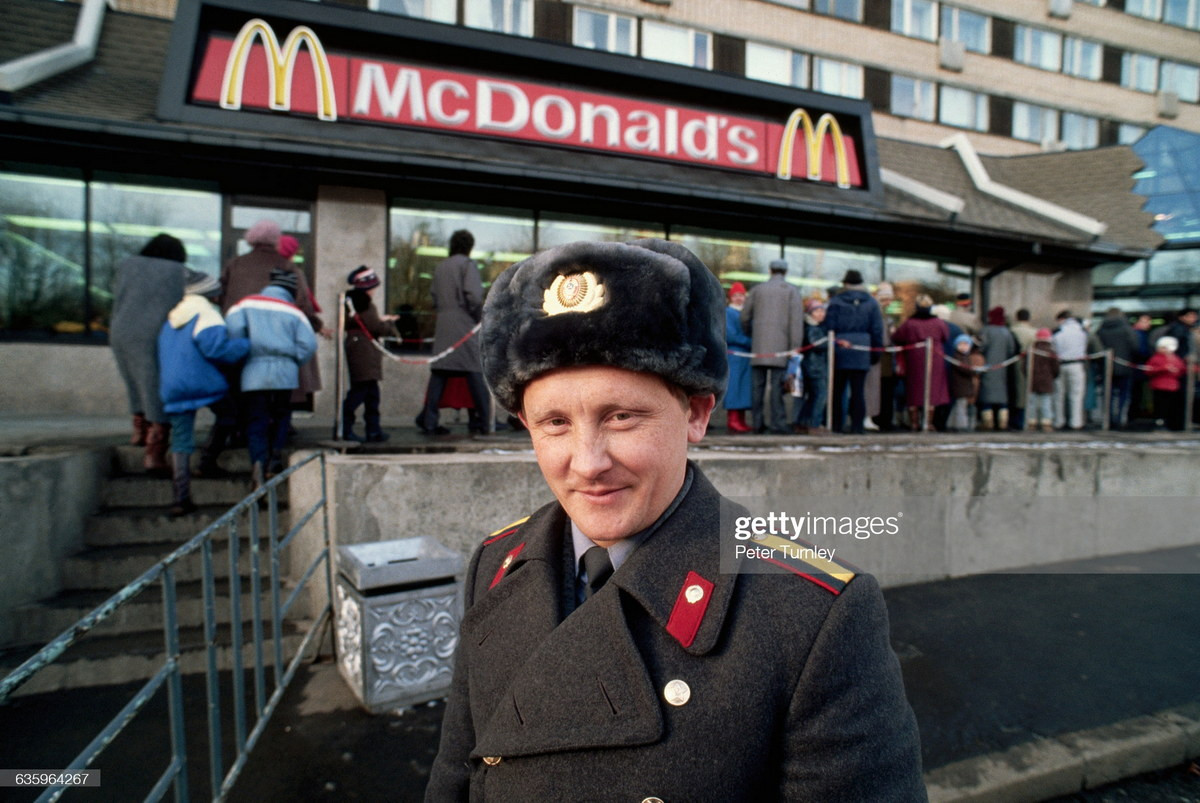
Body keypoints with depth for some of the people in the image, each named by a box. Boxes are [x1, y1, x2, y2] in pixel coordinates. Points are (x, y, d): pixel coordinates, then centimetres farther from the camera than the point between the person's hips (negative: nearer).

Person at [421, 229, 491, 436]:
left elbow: (435, 298, 15)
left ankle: (429, 422, 2)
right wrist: (479, 317, 0)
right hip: (464, 325, -6)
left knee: (438, 373, 5)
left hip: (442, 326, 6)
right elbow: (474, 295, -13)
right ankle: (482, 422, 0)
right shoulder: (467, 264, -1)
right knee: (475, 373, -1)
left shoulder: (439, 267, 17)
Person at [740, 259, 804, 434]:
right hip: (780, 346, -2)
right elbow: (796, 321, -5)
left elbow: (745, 317, 13)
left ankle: (758, 422, 8)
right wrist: (795, 347, -6)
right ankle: (778, 423, -4)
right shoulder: (792, 291, 4)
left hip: (759, 346, 2)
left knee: (757, 385, 6)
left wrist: (750, 335, 29)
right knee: (777, 385, -3)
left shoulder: (756, 290, 12)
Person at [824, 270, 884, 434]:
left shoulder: (835, 302, 0)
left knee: (837, 389, 6)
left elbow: (829, 328, -3)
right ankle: (856, 427, 1)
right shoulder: (872, 303, 7)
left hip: (839, 352, -1)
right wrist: (876, 352, 12)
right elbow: (877, 330, 7)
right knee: (858, 390, 2)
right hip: (862, 353, 2)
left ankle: (836, 425, 7)